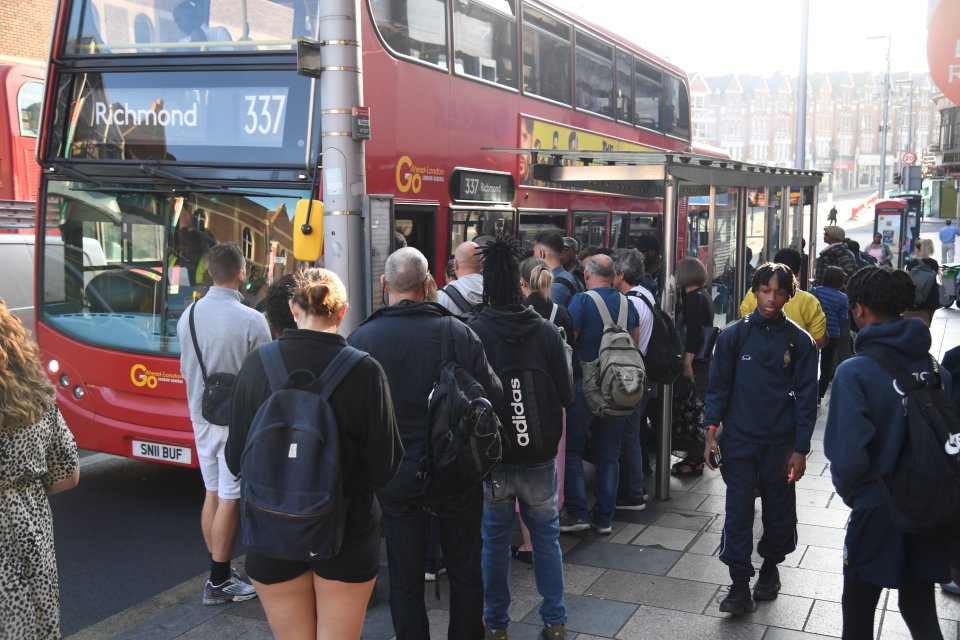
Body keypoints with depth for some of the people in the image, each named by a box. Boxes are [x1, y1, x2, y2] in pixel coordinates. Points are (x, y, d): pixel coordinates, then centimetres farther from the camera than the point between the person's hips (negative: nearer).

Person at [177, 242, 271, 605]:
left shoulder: (188, 315, 0)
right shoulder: (251, 321, -19)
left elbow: (186, 370, 10)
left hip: (202, 417, 6)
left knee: (212, 493, 16)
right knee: (230, 499, 3)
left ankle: (220, 571, 26)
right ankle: (219, 583, 11)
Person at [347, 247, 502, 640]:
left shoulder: (360, 339, -11)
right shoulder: (457, 332, -12)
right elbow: (494, 396, -10)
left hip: (395, 475, 0)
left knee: (405, 578, 14)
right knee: (465, 570, 18)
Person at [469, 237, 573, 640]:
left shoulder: (472, 333, -14)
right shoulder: (546, 332, -9)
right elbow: (566, 394, -4)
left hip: (492, 456, -1)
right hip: (539, 455, 1)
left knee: (495, 538, 13)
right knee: (546, 535, 16)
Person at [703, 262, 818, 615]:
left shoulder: (800, 341, -2)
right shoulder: (734, 336, -2)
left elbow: (806, 397, -1)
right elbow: (718, 387, 2)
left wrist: (800, 449, -4)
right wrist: (710, 433, -6)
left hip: (781, 443, 1)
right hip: (738, 440, 0)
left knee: (778, 510, 13)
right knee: (738, 511, 0)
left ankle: (770, 567, 35)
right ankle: (740, 585, 7)